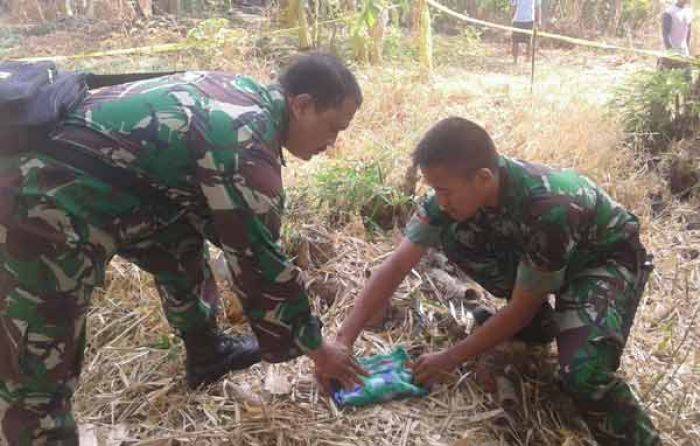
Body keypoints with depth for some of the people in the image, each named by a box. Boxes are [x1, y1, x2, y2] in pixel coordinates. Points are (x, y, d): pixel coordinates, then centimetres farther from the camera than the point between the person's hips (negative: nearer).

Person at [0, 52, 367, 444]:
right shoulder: (246, 144, -21)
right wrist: (315, 346, -1)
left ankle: (208, 353, 40)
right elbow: (260, 259, -15)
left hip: (79, 168, 10)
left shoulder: (242, 93, 7)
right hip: (49, 205, -10)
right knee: (40, 368, -1)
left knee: (183, 248, 22)